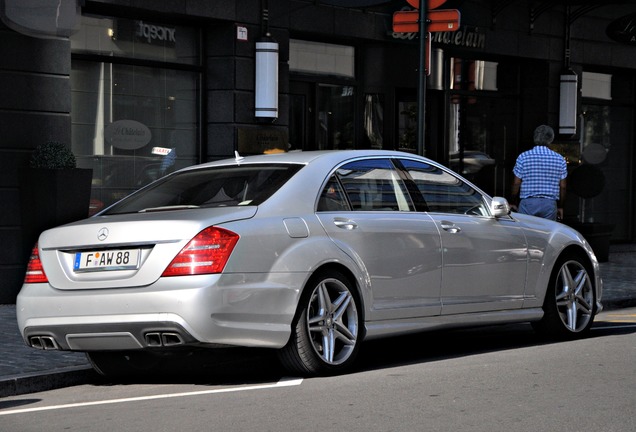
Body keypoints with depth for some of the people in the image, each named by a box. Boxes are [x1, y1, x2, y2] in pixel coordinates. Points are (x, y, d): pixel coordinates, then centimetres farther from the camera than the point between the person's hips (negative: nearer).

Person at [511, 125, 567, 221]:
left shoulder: (523, 157, -2)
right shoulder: (559, 159, 3)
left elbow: (516, 184, -1)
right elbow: (562, 187, 6)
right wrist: (560, 207, 17)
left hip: (528, 203, -1)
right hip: (550, 204, 1)